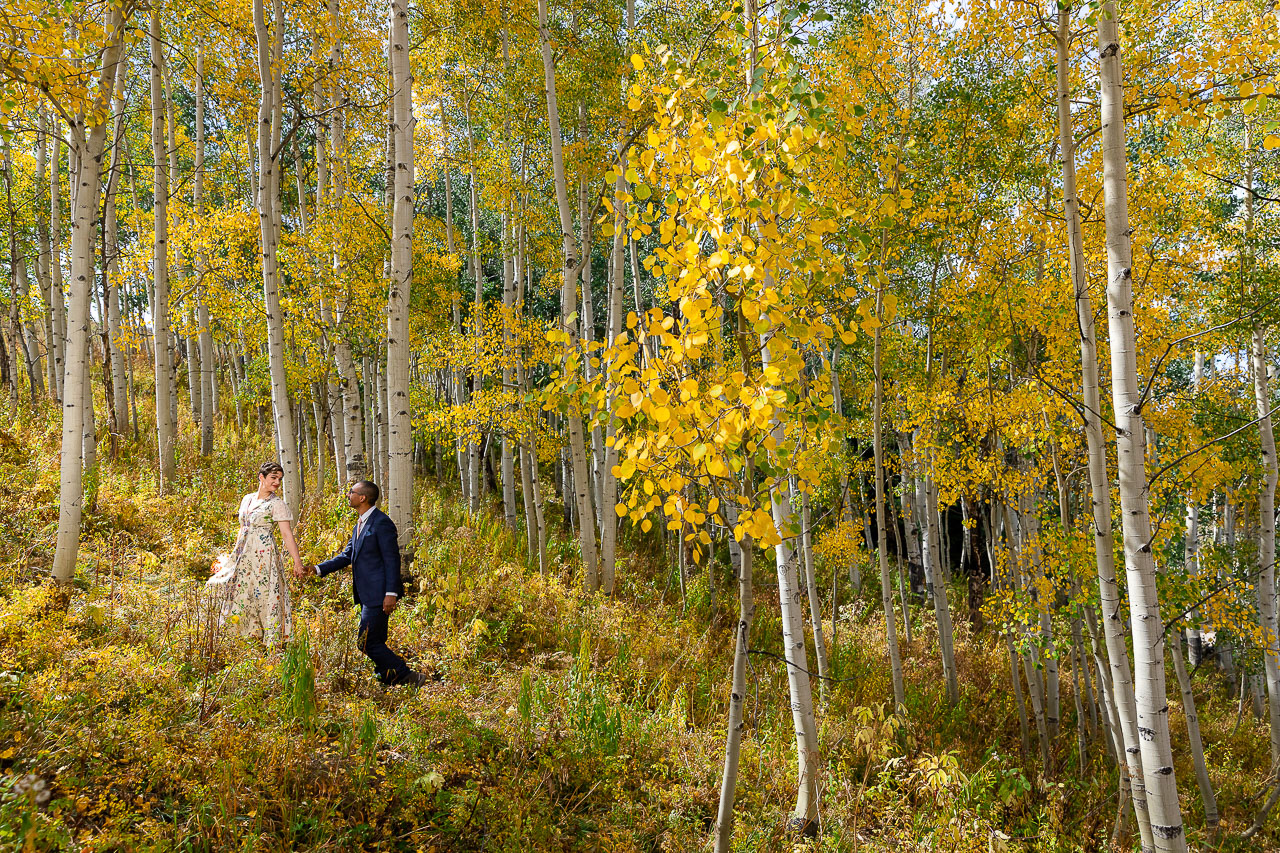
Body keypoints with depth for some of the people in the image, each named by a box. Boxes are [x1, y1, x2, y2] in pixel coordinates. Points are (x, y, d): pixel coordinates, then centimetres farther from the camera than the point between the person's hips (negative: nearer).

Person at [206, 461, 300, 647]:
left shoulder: (277, 503, -6)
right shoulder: (247, 499, 13)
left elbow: (287, 534, -12)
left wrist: (297, 560, -19)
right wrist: (234, 553, 26)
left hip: (264, 555, -7)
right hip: (244, 554, 7)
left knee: (265, 596, -6)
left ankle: (272, 642, 1)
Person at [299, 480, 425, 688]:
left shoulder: (381, 523, -13)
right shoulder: (360, 524, 16)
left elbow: (392, 560, -16)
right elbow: (347, 556, 19)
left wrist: (391, 593, -21)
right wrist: (316, 569, 11)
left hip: (379, 594, -10)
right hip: (368, 595, 10)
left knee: (367, 643, -9)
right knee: (375, 643, 13)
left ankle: (407, 676, -3)